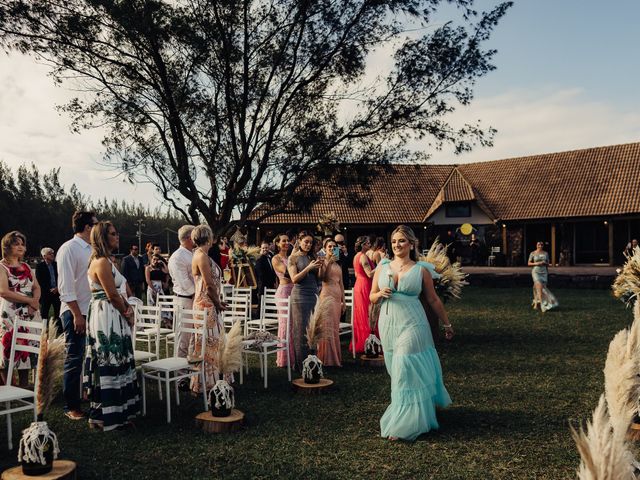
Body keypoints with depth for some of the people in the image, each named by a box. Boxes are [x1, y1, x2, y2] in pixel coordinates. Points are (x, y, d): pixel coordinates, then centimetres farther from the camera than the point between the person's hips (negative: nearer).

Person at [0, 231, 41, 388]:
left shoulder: (26, 267, 17)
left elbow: (37, 287, 12)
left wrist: (34, 303, -9)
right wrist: (29, 300, -13)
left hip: (28, 315, 6)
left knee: (26, 351, 5)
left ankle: (24, 389, 10)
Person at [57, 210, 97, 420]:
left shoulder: (91, 249, 12)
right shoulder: (69, 249, -11)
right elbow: (66, 286, -16)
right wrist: (77, 314, -18)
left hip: (93, 312, 7)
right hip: (76, 313, -7)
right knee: (74, 361, 1)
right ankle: (71, 407, 11)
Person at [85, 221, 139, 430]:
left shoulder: (105, 260, 16)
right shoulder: (102, 262, -16)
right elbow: (112, 295, -17)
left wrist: (127, 307, 0)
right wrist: (127, 314, -4)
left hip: (112, 316, 10)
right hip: (107, 316, -10)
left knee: (115, 363, 14)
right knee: (109, 363, -3)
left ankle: (117, 411, 24)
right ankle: (107, 415, 8)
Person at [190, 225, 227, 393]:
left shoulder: (200, 254, 14)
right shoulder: (202, 255, -16)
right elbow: (209, 284, -18)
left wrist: (217, 301, 12)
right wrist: (218, 302, -6)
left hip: (208, 304, 10)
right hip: (206, 305, -10)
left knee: (211, 342, 15)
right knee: (207, 343, -2)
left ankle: (210, 379, 25)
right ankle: (204, 383, 8)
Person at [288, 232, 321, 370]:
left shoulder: (311, 257, 14)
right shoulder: (293, 258, 0)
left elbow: (318, 278, 14)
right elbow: (294, 279, -8)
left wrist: (319, 267, -4)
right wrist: (309, 267, -15)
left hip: (314, 294, 5)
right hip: (300, 295, -5)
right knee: (301, 329, -2)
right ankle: (300, 363, 4)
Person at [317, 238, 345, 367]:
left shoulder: (338, 265, 18)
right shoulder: (323, 261, -1)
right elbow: (321, 277, -18)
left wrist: (343, 301, 17)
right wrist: (328, 263, -20)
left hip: (337, 297, 7)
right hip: (327, 296, -7)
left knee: (335, 327, 9)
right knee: (327, 327, -7)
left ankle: (335, 357, 15)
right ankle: (327, 358, -2)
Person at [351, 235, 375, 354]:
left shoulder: (356, 256, 13)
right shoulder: (363, 256, -16)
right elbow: (370, 274, -22)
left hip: (358, 285, 10)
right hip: (365, 287, -10)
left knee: (360, 316, 13)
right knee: (367, 316, -5)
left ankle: (358, 343, 18)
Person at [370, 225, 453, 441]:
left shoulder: (421, 270, -2)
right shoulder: (382, 267, 6)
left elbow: (433, 300, 6)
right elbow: (372, 297, 12)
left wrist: (447, 324, 12)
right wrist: (380, 294, -11)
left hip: (412, 325, -4)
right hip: (388, 325, 4)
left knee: (406, 373, -6)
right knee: (396, 372, 12)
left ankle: (404, 425, 4)